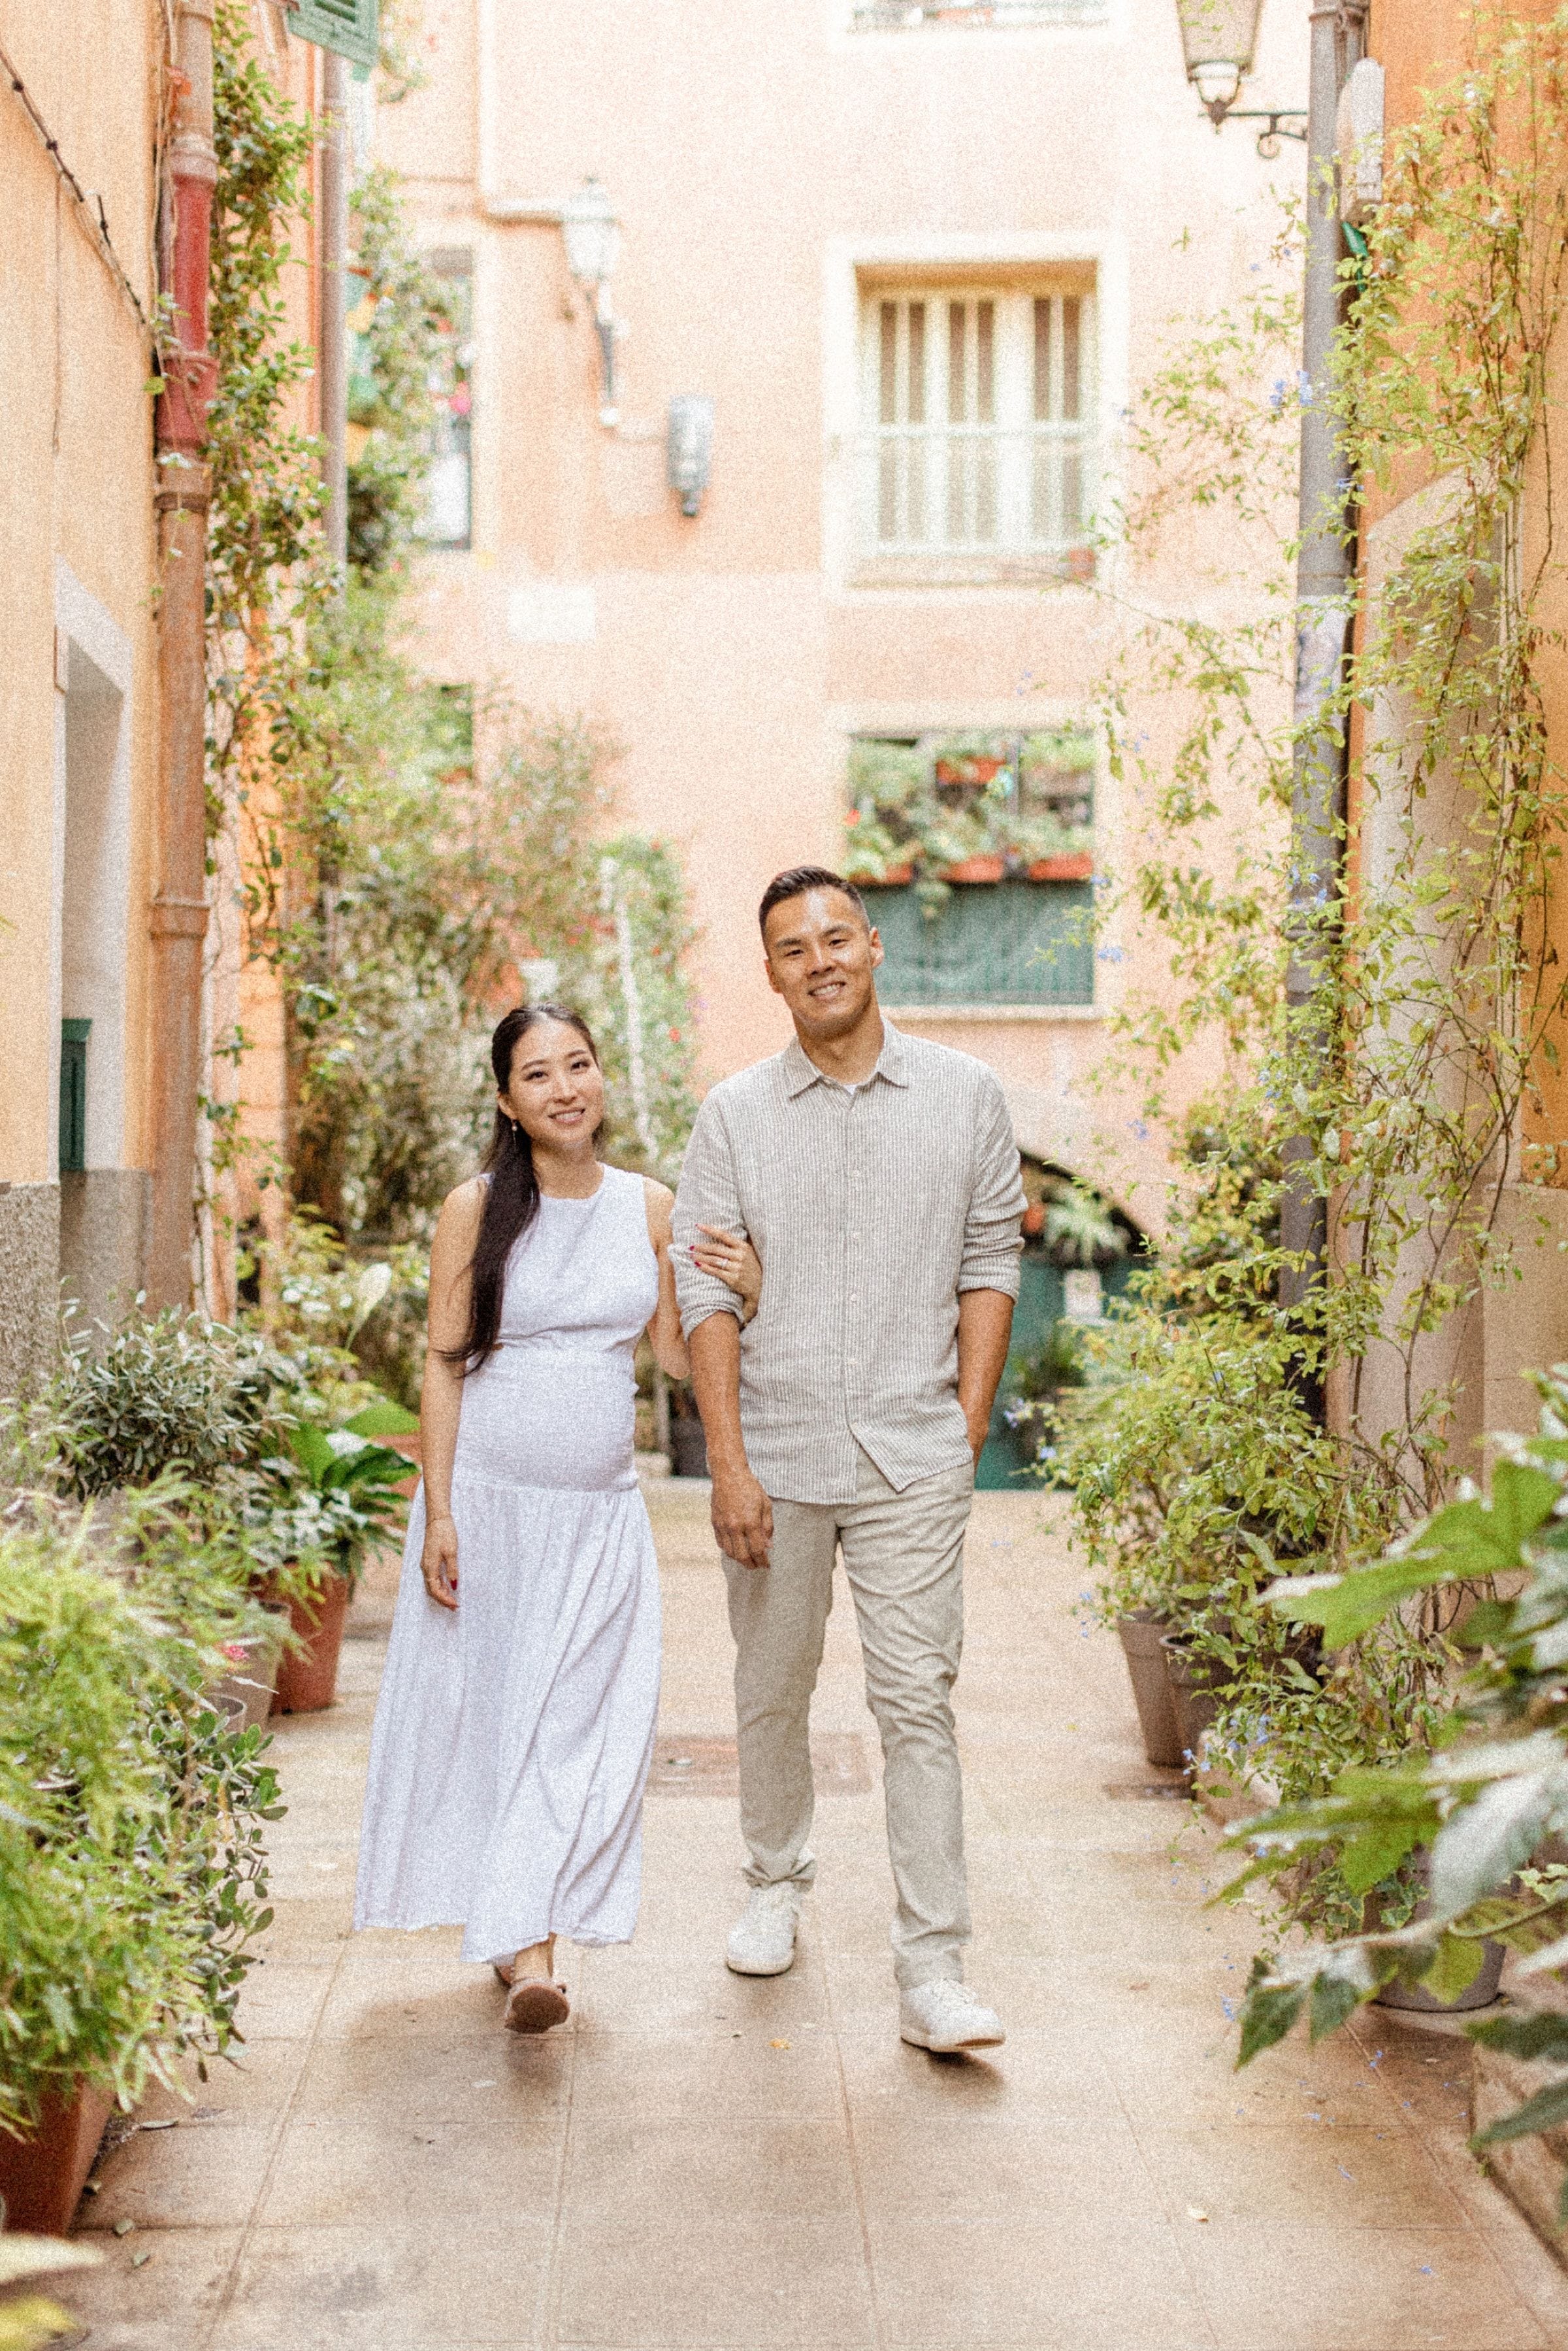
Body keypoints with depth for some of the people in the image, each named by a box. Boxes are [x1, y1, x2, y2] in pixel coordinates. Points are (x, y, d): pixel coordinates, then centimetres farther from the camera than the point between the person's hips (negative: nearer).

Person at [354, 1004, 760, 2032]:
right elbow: (444, 1363, -3)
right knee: (484, 1705, 6)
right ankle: (520, 1928, 20)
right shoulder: (477, 1209, -4)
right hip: (489, 1495, -2)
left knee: (582, 1718, -4)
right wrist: (438, 1512, -8)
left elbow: (681, 1357, 11)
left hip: (601, 1509, 2)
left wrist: (746, 1296, -8)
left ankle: (530, 1942, 0)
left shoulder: (650, 1207, 4)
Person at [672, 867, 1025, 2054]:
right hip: (775, 1451, 1)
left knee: (917, 1700, -5)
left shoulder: (965, 1095, 4)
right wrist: (728, 1461, -7)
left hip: (913, 1453, -1)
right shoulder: (735, 1114, 2)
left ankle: (933, 1971, -2)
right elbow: (705, 1291, 0)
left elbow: (991, 1263, 7)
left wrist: (969, 1420, 0)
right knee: (772, 1692, 14)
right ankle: (779, 1884, 37)